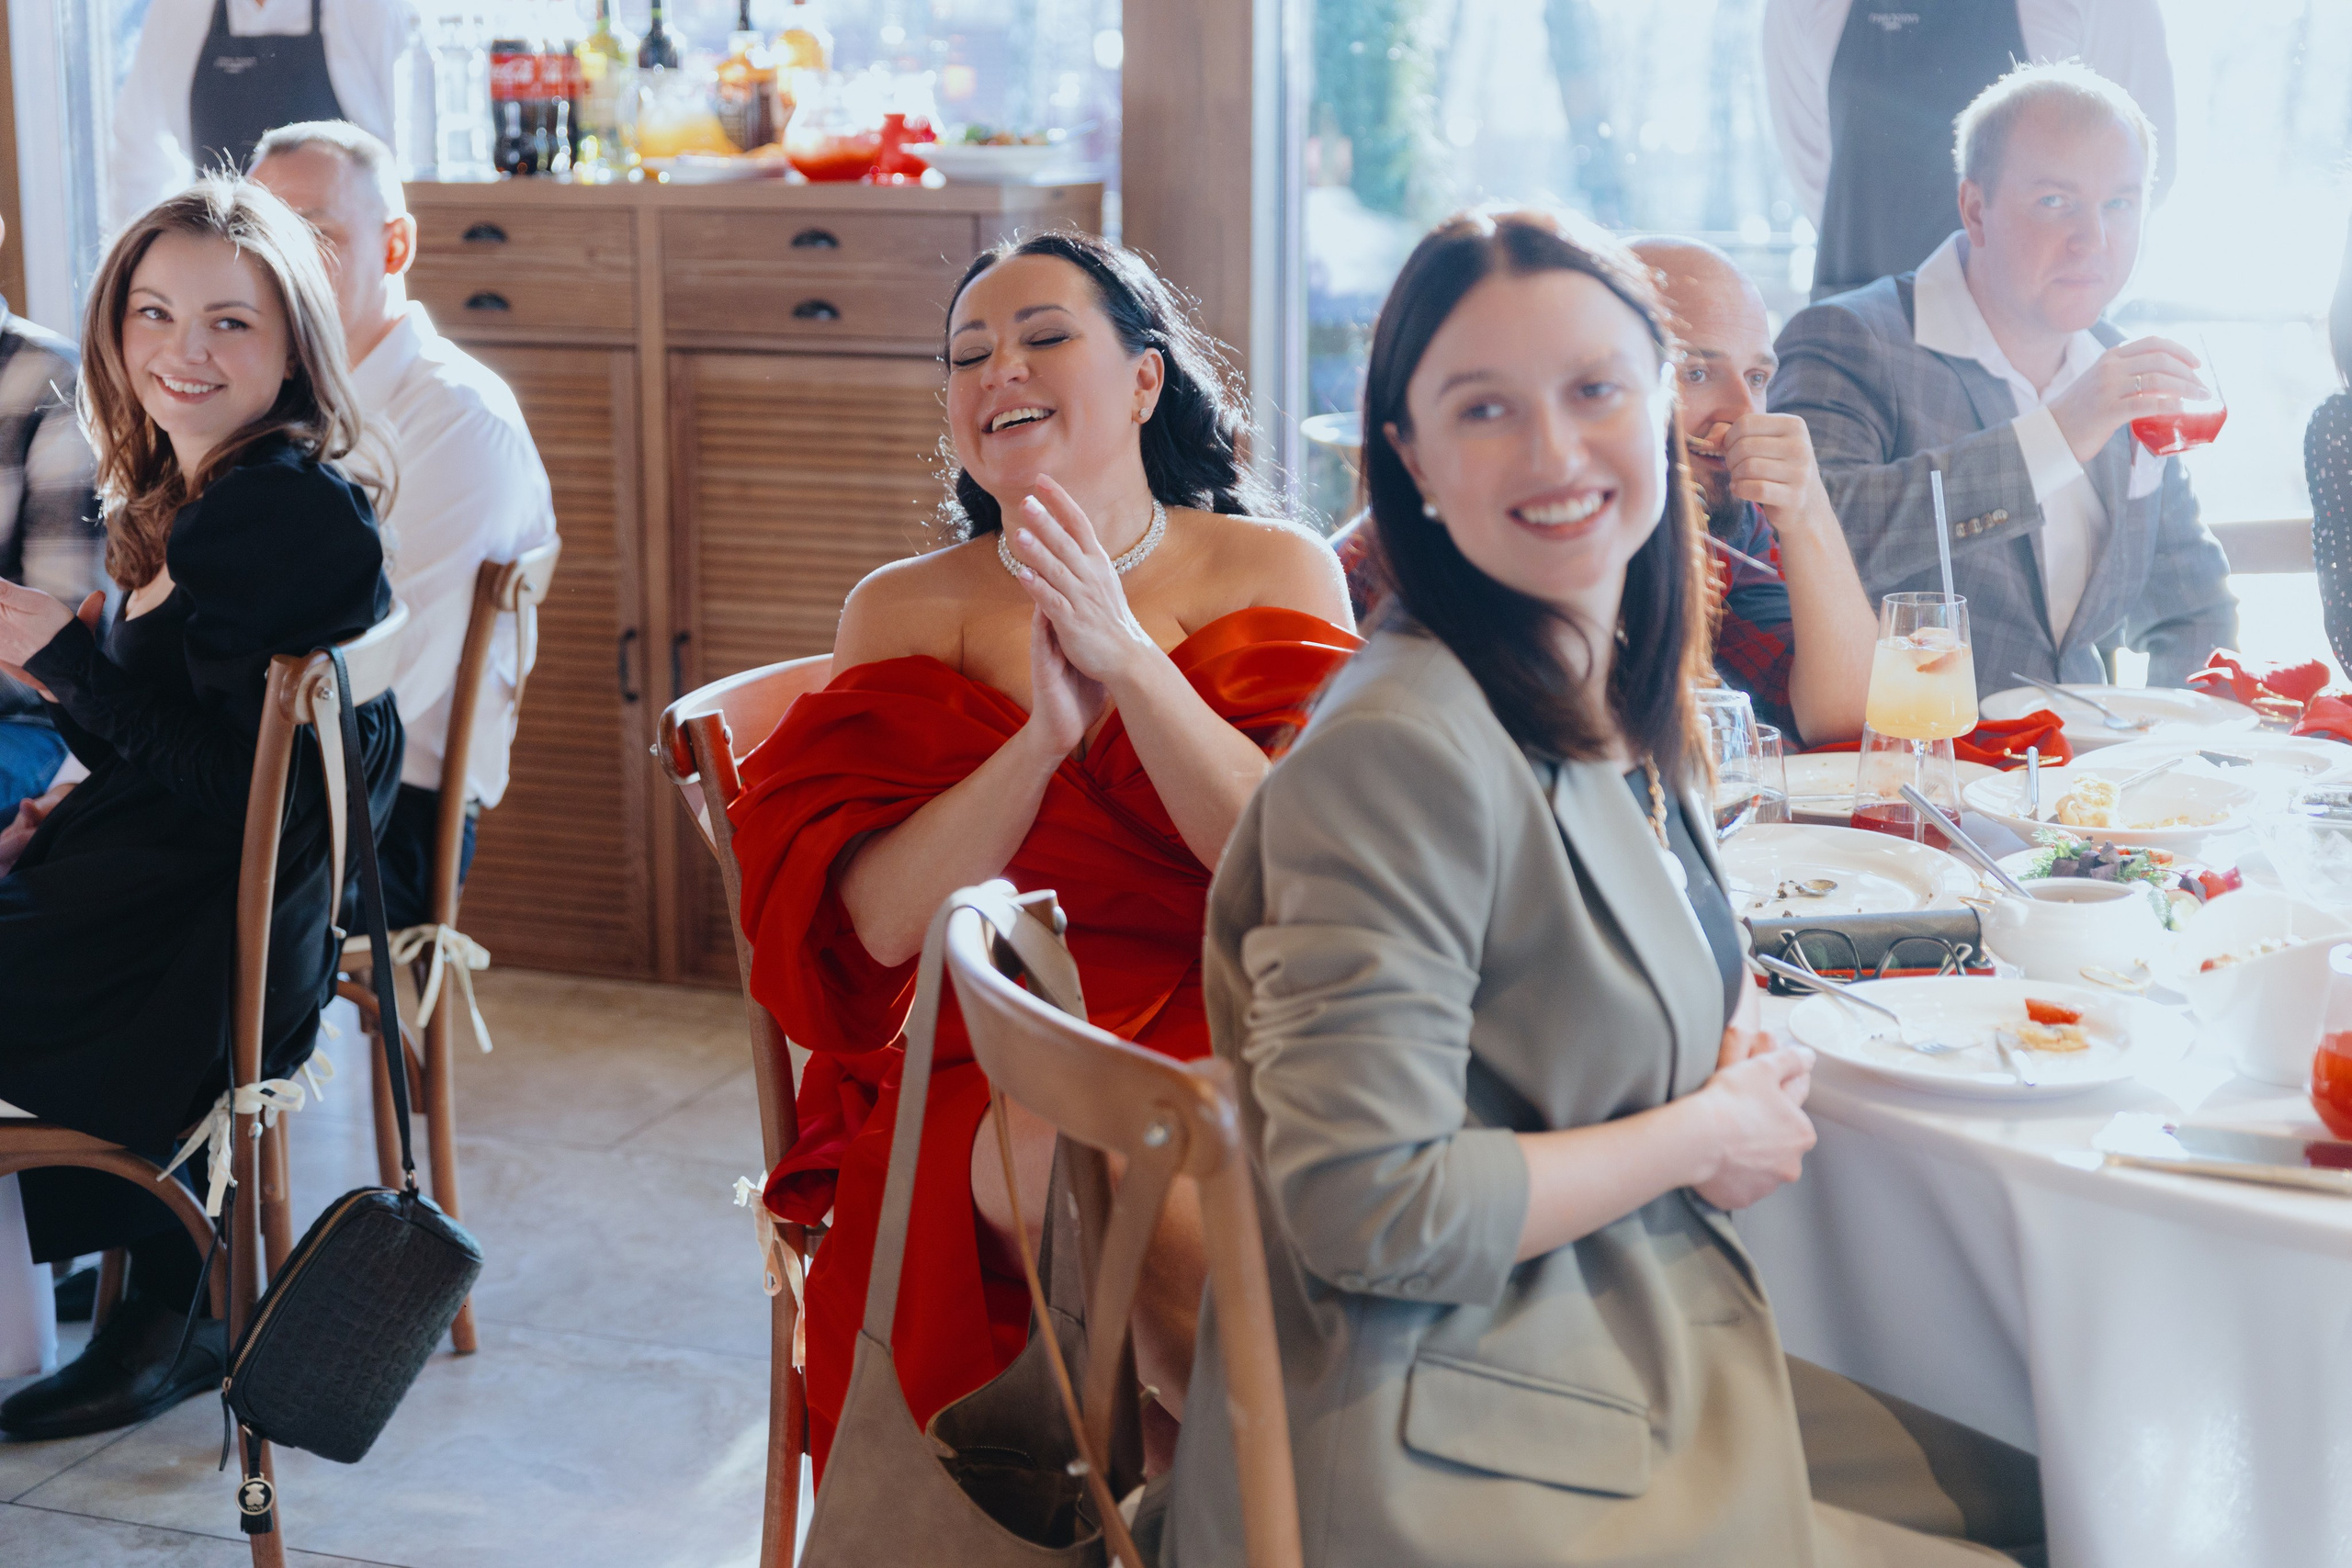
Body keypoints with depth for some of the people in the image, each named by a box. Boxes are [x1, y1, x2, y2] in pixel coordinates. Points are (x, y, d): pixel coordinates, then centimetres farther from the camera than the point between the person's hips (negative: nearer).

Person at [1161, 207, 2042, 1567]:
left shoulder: (1630, 706, 6)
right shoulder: (1394, 751, -23)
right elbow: (1369, 1209, -25)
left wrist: (1743, 1070, 0)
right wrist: (1700, 1136, -13)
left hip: (1639, 1373, 9)